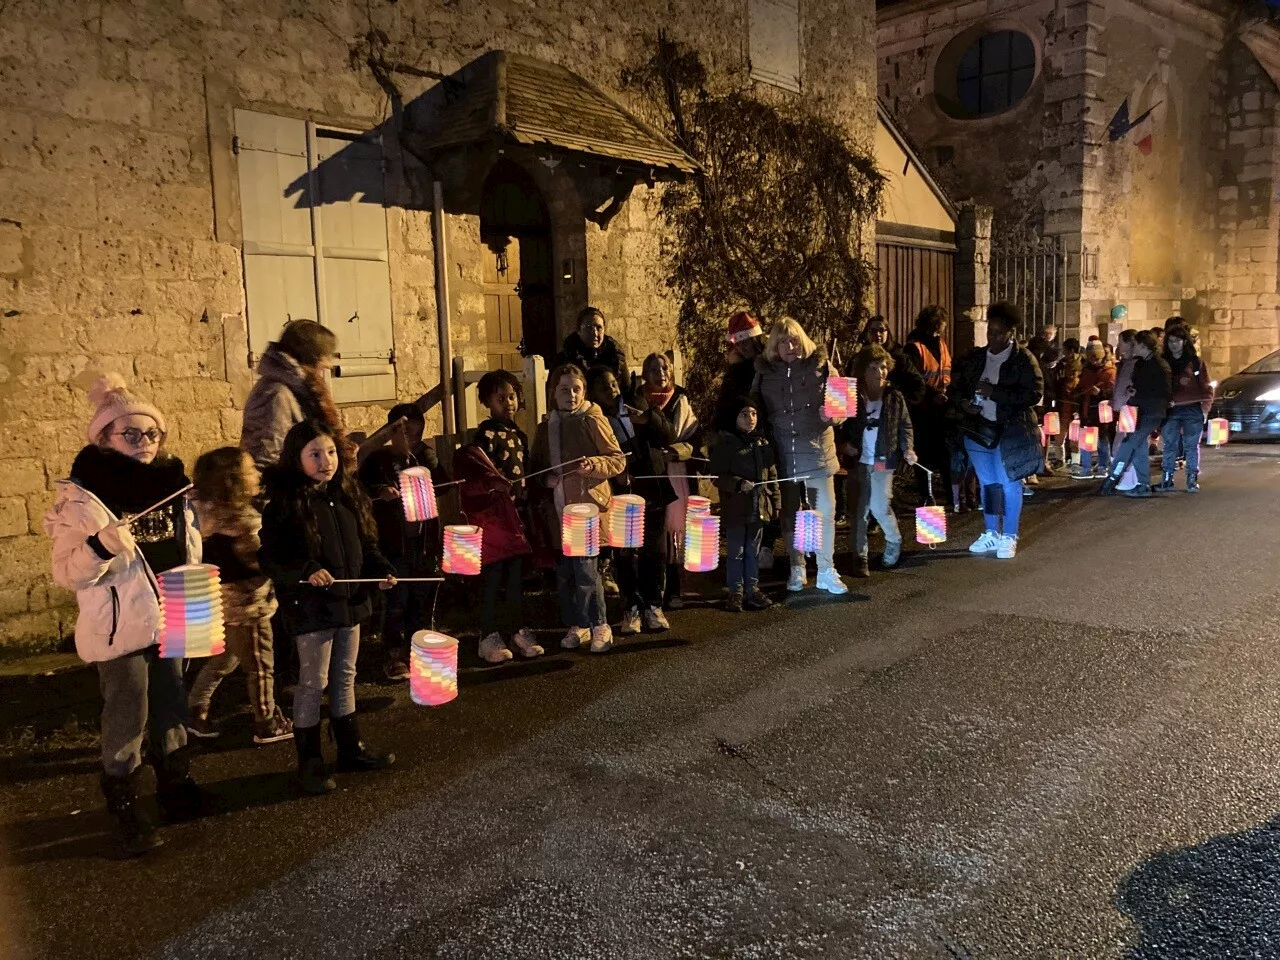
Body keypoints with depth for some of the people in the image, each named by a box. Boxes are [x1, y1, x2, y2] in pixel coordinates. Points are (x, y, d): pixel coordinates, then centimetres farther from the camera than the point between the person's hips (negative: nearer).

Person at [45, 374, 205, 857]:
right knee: (126, 721, 0)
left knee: (171, 710, 17)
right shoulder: (81, 496, -13)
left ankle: (176, 789, 32)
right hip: (121, 629, -6)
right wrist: (100, 546, -33)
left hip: (169, 621, 6)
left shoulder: (169, 485, 5)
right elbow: (65, 573, -15)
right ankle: (125, 812, 14)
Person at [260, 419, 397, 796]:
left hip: (351, 600, 6)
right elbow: (270, 558, -14)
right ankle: (309, 762, 15)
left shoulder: (348, 495, 7)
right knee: (313, 682, 3)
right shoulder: (285, 503, -12)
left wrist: (382, 569, -1)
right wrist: (306, 572, -28)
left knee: (345, 677, 17)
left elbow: (366, 543, 14)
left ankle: (351, 749, 30)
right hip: (311, 606, -6)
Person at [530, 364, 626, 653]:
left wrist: (593, 465, -22)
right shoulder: (545, 427, 12)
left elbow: (618, 460, -5)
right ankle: (576, 625, 24)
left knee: (585, 569, -9)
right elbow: (537, 467, 21)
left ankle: (599, 625, 8)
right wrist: (545, 480, 0)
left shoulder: (593, 420, -4)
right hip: (559, 510, 6)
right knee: (564, 571, 9)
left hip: (588, 506, -5)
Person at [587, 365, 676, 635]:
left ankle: (653, 605, 19)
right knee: (624, 554, 1)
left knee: (654, 551, 6)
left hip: (651, 492, 2)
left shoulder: (639, 409, 5)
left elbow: (669, 437, -1)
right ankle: (631, 608, 15)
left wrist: (649, 420, -18)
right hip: (619, 497, -2)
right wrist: (613, 473, -22)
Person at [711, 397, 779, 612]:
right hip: (735, 508, -5)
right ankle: (736, 592, 12)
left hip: (759, 507, 5)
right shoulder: (725, 445, -7)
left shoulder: (763, 445, 9)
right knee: (735, 552, 4)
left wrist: (775, 502, 9)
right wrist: (739, 484, -24)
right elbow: (718, 477, -11)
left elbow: (772, 477, 13)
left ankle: (752, 589, 23)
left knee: (753, 551, 14)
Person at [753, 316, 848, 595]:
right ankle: (797, 569, 25)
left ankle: (826, 572, 10)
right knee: (789, 514, 11)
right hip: (783, 454, 1)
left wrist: (833, 415, -18)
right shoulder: (765, 372, 2)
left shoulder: (821, 367, -2)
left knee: (825, 511, -2)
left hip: (817, 450, -1)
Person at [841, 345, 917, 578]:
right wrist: (845, 443, -8)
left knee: (880, 507, -7)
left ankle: (894, 542, 24)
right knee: (859, 510, 2)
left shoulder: (895, 397, 1)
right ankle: (860, 558, 11)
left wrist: (907, 448, -7)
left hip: (883, 461, -1)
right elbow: (841, 426, 9)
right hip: (858, 460, 1)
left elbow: (905, 426, 7)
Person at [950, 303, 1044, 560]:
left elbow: (1034, 393, -17)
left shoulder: (1023, 358, -8)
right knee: (987, 484, 14)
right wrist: (962, 402, -8)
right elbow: (957, 386, 14)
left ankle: (1009, 537, 11)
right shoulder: (975, 357, 6)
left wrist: (995, 392, -22)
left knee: (1009, 484, 0)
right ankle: (991, 534, 25)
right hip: (978, 429, 5)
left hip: (1011, 431, -5)